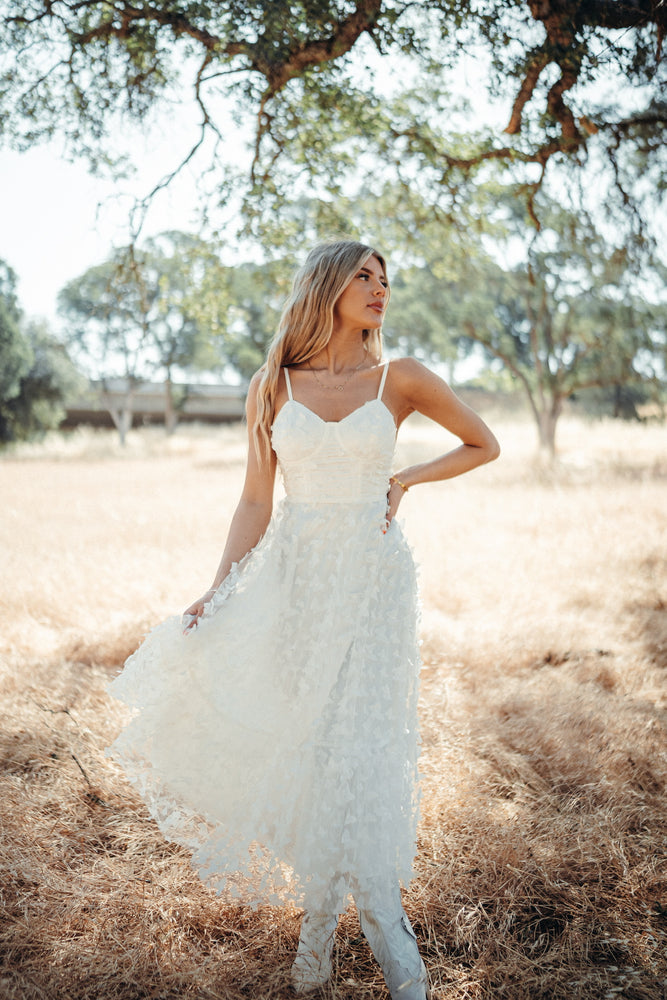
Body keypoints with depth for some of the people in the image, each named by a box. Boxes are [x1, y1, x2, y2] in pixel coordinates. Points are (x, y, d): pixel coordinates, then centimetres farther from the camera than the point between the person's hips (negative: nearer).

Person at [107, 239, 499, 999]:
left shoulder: (400, 380, 1)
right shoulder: (273, 386, 4)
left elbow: (484, 445, 13)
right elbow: (255, 503, 3)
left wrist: (407, 478, 1)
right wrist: (217, 592, -5)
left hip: (372, 575, -1)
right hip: (293, 577, 2)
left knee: (358, 746, -5)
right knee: (294, 741, 5)